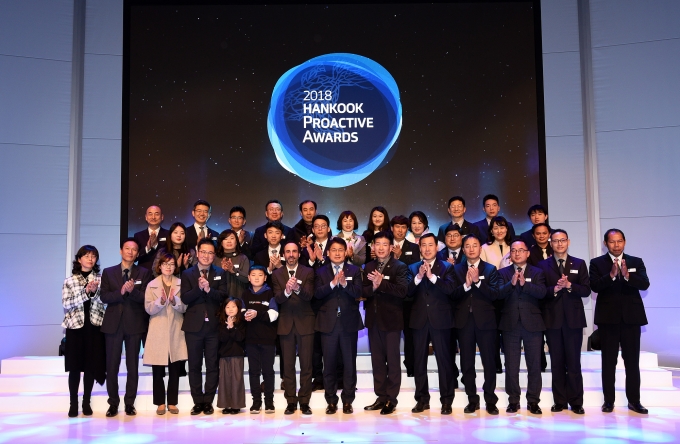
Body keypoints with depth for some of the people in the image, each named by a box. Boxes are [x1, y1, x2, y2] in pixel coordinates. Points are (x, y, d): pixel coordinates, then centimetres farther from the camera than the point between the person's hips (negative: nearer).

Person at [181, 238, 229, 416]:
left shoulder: (220, 273, 7)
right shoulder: (187, 274, 4)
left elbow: (223, 296, -6)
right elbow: (185, 298, -7)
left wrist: (208, 289, -21)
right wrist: (199, 288, -22)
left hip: (213, 326, 0)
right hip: (193, 326, 0)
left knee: (213, 365, 4)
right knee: (194, 366, 6)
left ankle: (208, 402, 14)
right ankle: (197, 402, 16)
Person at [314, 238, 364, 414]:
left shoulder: (354, 270, 4)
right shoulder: (321, 272, 6)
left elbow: (358, 293, -9)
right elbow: (317, 293, -9)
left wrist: (345, 283, -26)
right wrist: (332, 283, -23)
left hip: (349, 323, 0)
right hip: (328, 323, 0)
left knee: (349, 363, 5)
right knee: (329, 363, 6)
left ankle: (347, 400, 15)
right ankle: (331, 400, 16)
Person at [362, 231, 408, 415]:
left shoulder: (400, 267, -6)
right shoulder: (369, 267, 10)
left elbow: (402, 290, -19)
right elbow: (362, 291, 1)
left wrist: (381, 283, -24)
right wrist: (372, 288, -19)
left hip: (391, 319, -5)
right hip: (373, 319, 5)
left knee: (392, 360, 3)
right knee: (377, 360, 11)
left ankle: (391, 399, 11)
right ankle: (381, 397, 21)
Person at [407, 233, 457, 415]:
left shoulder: (446, 267, 3)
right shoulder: (413, 268, 10)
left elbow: (450, 288, -13)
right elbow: (408, 291, -3)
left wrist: (432, 276, -22)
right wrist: (418, 276, -18)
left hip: (440, 319, -2)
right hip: (419, 320, 3)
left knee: (444, 360, 0)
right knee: (419, 361, 8)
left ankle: (446, 400, 9)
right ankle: (422, 399, 18)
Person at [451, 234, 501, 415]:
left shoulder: (490, 269, 3)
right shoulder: (457, 269, 7)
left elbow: (494, 294, -8)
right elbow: (453, 295, -3)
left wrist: (477, 281, -18)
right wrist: (466, 284, -18)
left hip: (485, 321, -2)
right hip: (464, 321, 2)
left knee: (489, 361, 2)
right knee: (467, 363, 7)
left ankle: (490, 400, 12)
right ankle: (472, 399, 17)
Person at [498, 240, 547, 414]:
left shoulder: (537, 273, 5)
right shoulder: (503, 273, 6)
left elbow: (542, 292, -12)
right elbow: (499, 293, -10)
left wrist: (525, 283, -28)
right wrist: (511, 283, -29)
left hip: (532, 323, 0)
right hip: (510, 324, 0)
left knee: (534, 364, 5)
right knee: (511, 365, 6)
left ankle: (533, 401, 15)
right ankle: (513, 400, 16)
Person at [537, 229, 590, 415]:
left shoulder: (579, 264, 8)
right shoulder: (543, 265, 7)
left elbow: (586, 290, 0)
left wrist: (569, 285, -15)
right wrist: (555, 288, -18)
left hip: (573, 319, 0)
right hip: (553, 319, 0)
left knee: (574, 362, 1)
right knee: (557, 362, 6)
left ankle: (576, 402, 9)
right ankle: (560, 401, 13)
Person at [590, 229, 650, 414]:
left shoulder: (636, 262, 7)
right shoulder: (597, 263, 2)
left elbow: (645, 284, -8)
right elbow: (595, 286, -12)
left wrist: (627, 275, -25)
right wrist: (611, 275, -26)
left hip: (631, 317, 1)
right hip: (608, 318, -1)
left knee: (632, 361, 6)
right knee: (608, 361, 5)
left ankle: (634, 400, 14)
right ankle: (609, 400, 11)